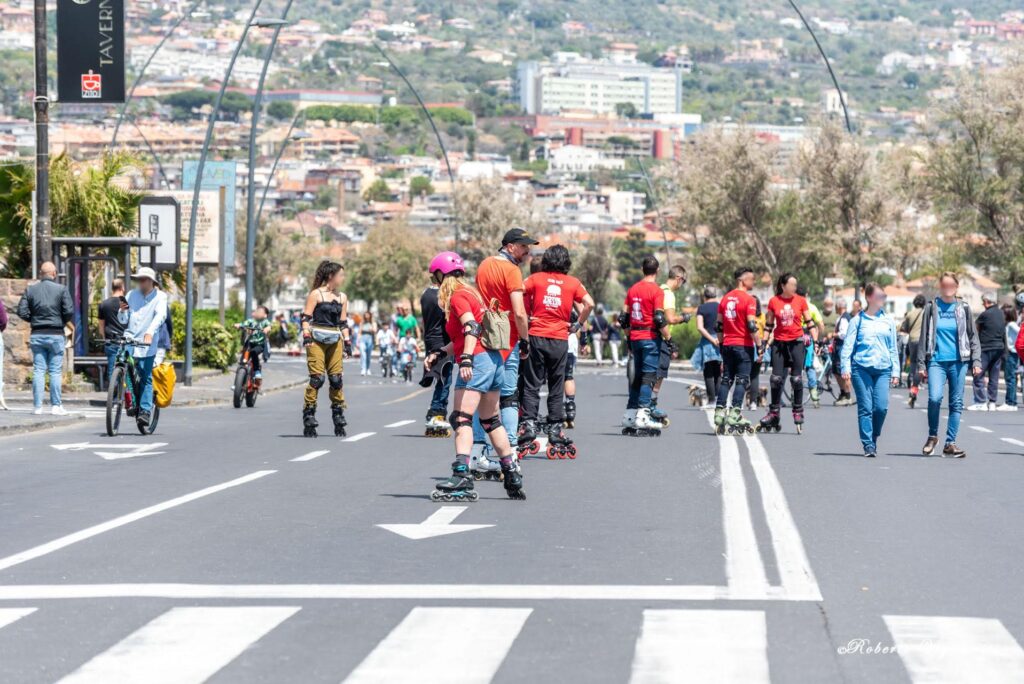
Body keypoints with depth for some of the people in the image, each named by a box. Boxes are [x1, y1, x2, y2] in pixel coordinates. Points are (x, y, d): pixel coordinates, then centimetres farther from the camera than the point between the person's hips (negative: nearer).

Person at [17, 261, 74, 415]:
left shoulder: (30, 290, 4)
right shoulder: (61, 289, -5)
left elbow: (22, 312, -2)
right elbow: (69, 311, -12)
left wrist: (33, 320, 14)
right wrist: (67, 322, 8)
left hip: (37, 334, 3)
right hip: (55, 334, -3)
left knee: (38, 371, 5)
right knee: (55, 371, 2)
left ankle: (37, 406, 2)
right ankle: (56, 406, 0)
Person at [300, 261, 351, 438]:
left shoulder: (342, 297, 14)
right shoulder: (316, 294, -3)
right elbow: (306, 317, -6)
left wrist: (347, 342, 12)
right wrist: (306, 336, -18)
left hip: (335, 342, 5)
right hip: (317, 341, -5)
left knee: (336, 379, 1)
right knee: (316, 378, -11)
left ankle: (339, 421, 9)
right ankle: (308, 419, -7)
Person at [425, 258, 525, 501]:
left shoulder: (457, 297, -5)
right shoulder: (470, 294, 22)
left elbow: (472, 328, -20)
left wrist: (466, 359, -30)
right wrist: (439, 354, 21)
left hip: (478, 361, -10)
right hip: (494, 360, 10)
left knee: (461, 419, -15)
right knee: (491, 421, 19)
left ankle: (462, 477, -28)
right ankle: (512, 476, 23)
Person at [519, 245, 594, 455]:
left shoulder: (536, 278, 4)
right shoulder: (573, 283, 5)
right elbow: (589, 303, -7)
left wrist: (527, 316, 1)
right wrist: (578, 324, 5)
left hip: (536, 336, 0)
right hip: (560, 339, 0)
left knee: (531, 385, 4)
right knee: (556, 388, 7)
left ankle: (529, 426, -5)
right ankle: (555, 430, 7)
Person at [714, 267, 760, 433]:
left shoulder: (726, 298, 11)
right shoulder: (749, 299, -10)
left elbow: (719, 325, 15)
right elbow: (752, 326, -16)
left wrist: (721, 344, 22)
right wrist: (759, 345, -11)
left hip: (727, 345, 6)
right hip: (744, 345, -6)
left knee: (726, 379, 10)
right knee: (742, 380, -3)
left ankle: (719, 414, 7)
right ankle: (734, 416, -9)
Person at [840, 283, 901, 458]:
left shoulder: (889, 321, 14)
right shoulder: (858, 320, 6)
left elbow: (893, 348, 17)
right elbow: (848, 345, 3)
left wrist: (895, 371, 12)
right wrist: (846, 367, -7)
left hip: (882, 369, 2)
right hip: (861, 368, -2)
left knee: (881, 407, -9)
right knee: (865, 408, -6)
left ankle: (874, 438, 14)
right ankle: (868, 445, 0)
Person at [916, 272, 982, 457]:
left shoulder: (963, 308, 8)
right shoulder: (931, 307, 6)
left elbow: (973, 336, 11)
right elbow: (924, 336, 8)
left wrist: (976, 361, 3)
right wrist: (921, 364, 4)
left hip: (959, 361, 1)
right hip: (936, 361, -1)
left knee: (956, 403, 2)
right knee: (934, 398, -17)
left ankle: (950, 443, 9)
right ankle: (932, 436, 5)